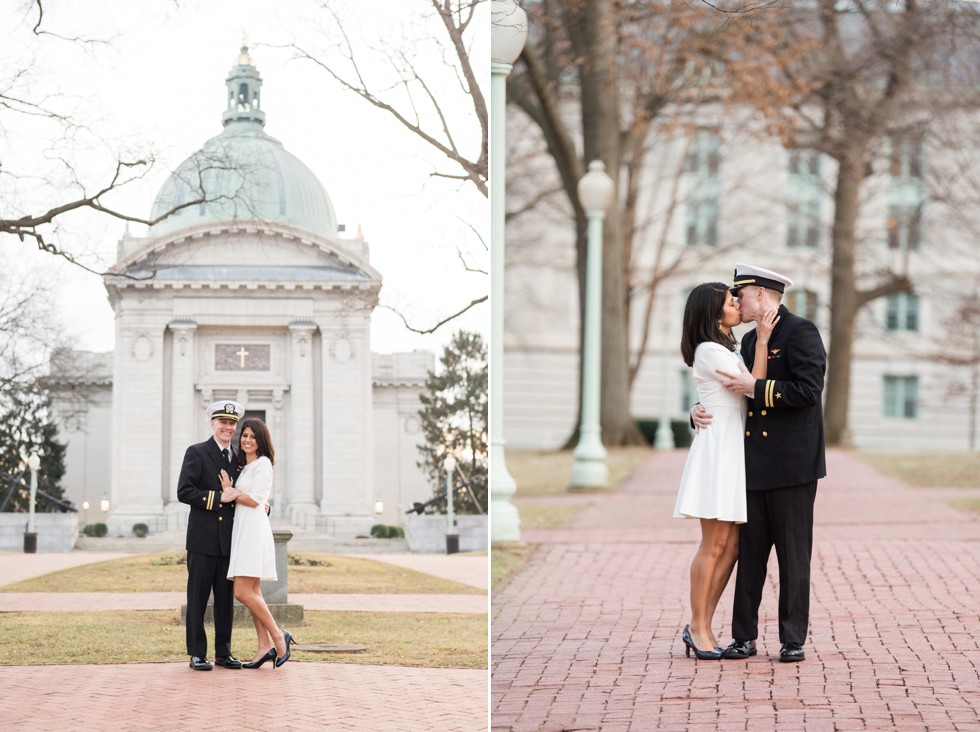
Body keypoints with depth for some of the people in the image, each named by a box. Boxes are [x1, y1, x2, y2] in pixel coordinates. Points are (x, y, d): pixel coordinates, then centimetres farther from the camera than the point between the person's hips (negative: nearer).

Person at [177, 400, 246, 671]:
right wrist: (218, 498, -16)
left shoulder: (238, 458, 15)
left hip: (229, 539, 5)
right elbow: (184, 492, -11)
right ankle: (197, 654, 3)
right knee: (198, 598, -1)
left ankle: (223, 653, 14)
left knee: (226, 598, 8)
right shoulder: (196, 453, -2)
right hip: (203, 539, -5)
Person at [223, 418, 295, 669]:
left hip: (253, 529, -9)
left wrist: (229, 491, -1)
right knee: (252, 593, 5)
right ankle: (264, 647, 3)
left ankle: (278, 637, -8)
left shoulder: (262, 464, -6)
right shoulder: (244, 466, 21)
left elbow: (255, 500, -12)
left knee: (243, 592, -14)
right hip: (242, 530, 9)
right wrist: (231, 490, 4)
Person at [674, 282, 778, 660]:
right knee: (714, 544, -7)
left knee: (731, 546, 5)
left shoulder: (726, 350, 20)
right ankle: (697, 627, -1)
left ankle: (702, 627, 8)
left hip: (735, 449, 9)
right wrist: (762, 339, -12)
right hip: (719, 446, -9)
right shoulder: (709, 351, -10)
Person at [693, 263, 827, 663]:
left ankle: (793, 640, 5)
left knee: (793, 556, 0)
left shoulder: (801, 332, -7)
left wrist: (755, 387, -16)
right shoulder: (750, 341, 18)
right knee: (749, 554, 5)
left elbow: (808, 390, -18)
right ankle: (744, 638, 9)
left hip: (792, 465, -7)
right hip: (754, 465, 7)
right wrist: (700, 410, 4)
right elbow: (735, 396, 23)